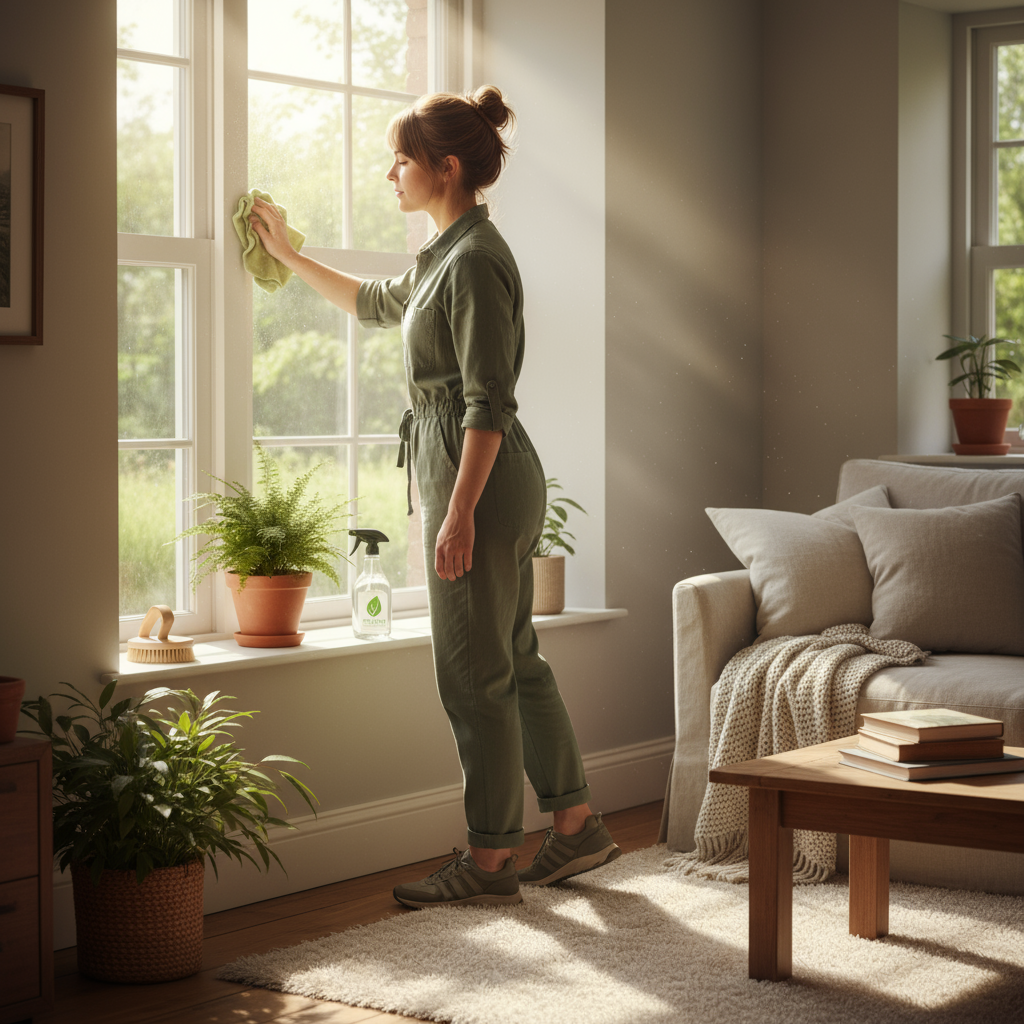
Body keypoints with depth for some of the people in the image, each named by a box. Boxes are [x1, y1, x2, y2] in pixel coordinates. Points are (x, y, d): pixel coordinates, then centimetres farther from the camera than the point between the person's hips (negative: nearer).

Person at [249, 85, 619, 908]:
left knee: (475, 671, -2)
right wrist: (289, 256, 40)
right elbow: (376, 303, 35)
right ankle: (578, 826, 23)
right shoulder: (449, 255, 14)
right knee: (514, 660, 15)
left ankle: (490, 861, 6)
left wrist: (459, 512, -23)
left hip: (481, 479, -10)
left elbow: (487, 401, -21)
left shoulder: (475, 261, -16)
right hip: (488, 479, 10)